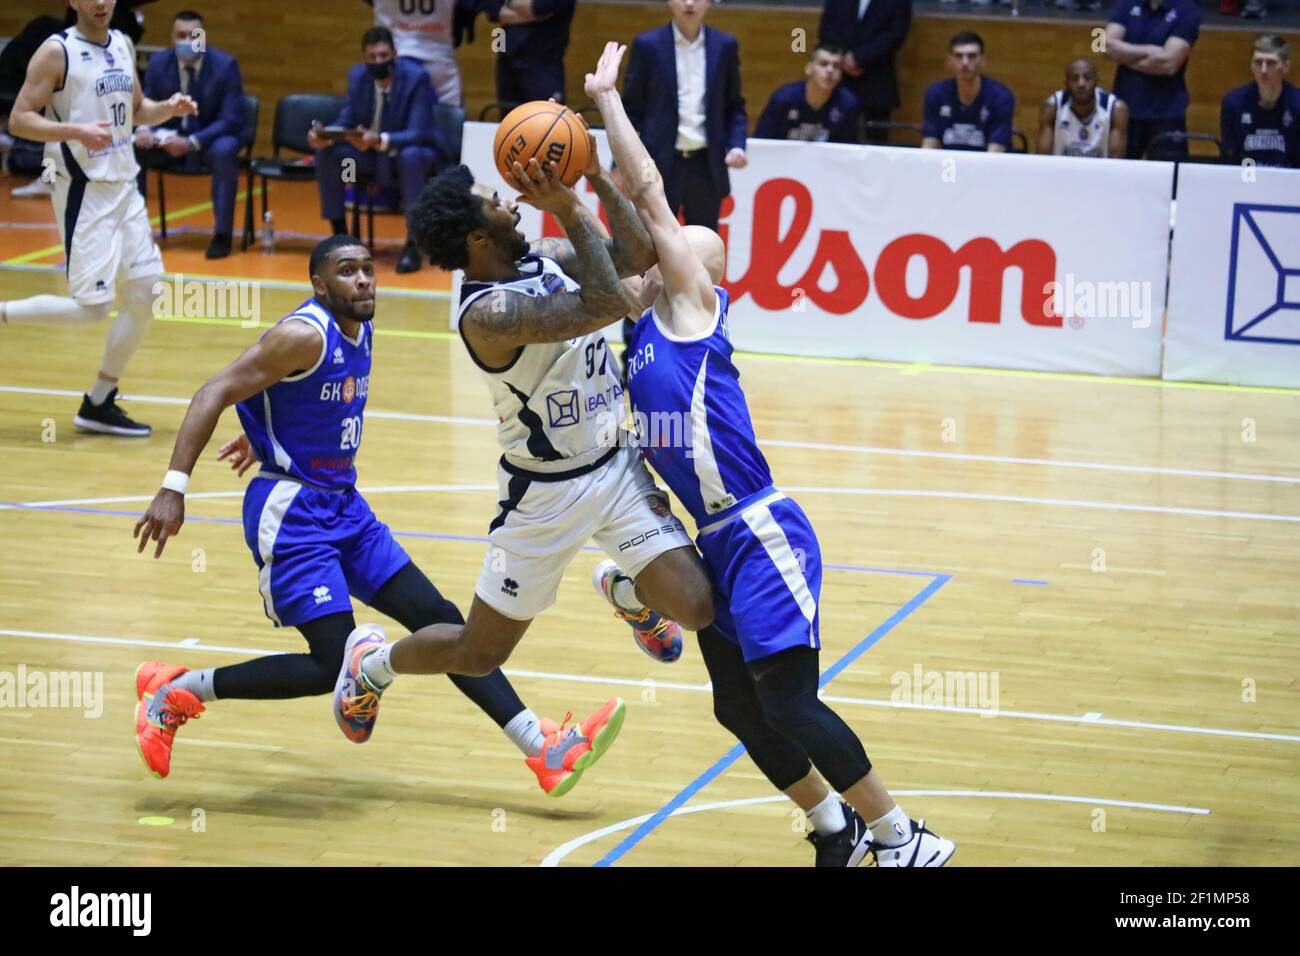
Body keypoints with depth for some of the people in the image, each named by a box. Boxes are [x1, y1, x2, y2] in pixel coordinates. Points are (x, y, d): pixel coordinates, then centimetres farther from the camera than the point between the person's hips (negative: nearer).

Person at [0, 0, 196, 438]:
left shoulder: (123, 46, 10)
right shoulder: (56, 52, -11)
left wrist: (167, 109, 3)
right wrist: (76, 131, -27)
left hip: (124, 186, 7)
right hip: (83, 191, -7)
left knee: (145, 296, 5)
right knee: (91, 307, -12)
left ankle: (99, 404, 14)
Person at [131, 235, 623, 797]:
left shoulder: (361, 332, 8)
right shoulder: (306, 335, -18)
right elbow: (214, 394, -22)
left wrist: (263, 436, 40)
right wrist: (174, 488, -30)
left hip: (344, 503, 9)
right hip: (290, 513, -9)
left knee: (439, 618, 4)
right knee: (334, 666, -14)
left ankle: (544, 751, 5)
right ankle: (175, 692, 0)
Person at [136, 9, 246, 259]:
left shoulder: (225, 65, -13)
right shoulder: (158, 63, -3)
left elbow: (230, 119, -17)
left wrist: (192, 142, -32)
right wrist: (143, 129, -24)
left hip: (211, 139, -3)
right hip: (170, 139, 4)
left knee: (224, 151, -37)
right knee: (133, 148, -22)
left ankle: (222, 234, -28)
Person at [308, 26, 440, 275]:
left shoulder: (416, 77, -20)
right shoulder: (357, 76, -5)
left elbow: (416, 133, -29)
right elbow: (346, 121, -1)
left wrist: (380, 141, -47)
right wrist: (323, 134, -26)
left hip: (413, 153, -5)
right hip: (371, 154, 5)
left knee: (411, 157, -39)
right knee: (327, 153, -18)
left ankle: (413, 245, -28)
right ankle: (339, 235, -6)